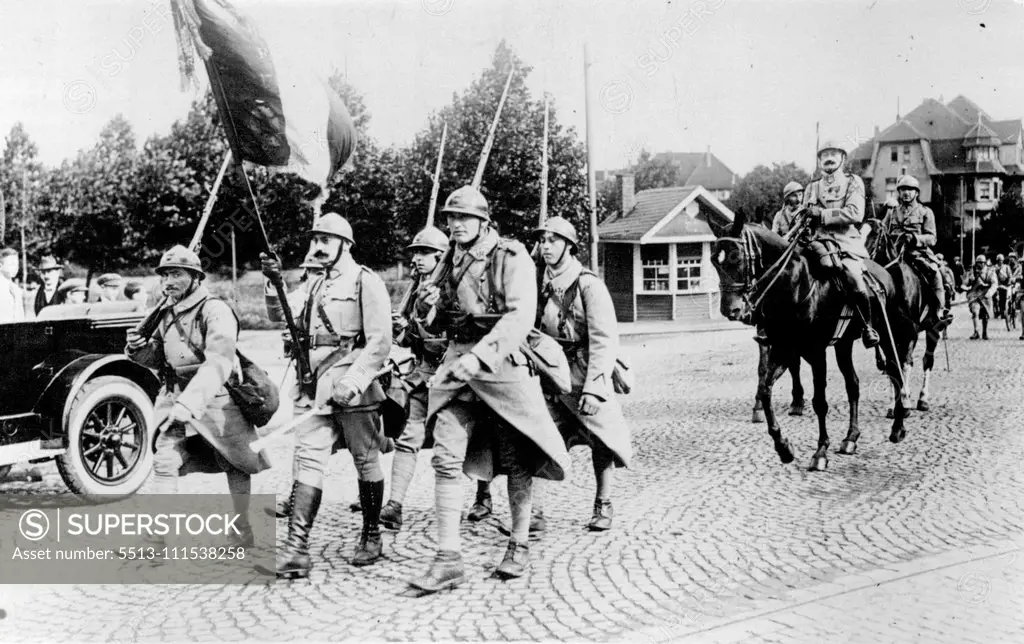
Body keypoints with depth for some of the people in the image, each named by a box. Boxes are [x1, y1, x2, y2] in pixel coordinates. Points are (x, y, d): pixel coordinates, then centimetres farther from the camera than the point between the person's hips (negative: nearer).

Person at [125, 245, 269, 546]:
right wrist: (138, 349, -7)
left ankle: (242, 533, 25)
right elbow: (159, 358, 17)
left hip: (216, 398, -5)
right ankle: (156, 534, 0)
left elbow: (218, 363, -31)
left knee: (237, 464, 8)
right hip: (176, 399, 6)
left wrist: (189, 403, -41)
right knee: (164, 461, -6)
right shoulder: (166, 315, 6)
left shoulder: (215, 311, -19)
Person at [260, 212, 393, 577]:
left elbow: (379, 341, -12)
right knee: (307, 460, -4)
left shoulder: (365, 282, -4)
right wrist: (274, 284, 4)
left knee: (365, 462, 6)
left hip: (353, 387, -6)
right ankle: (296, 548, -8)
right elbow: (282, 319, 19)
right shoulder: (318, 286, 20)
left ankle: (372, 537, 21)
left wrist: (353, 381, -21)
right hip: (316, 386, 6)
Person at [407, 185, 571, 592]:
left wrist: (480, 355, -30)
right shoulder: (449, 263, 13)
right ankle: (448, 558, -3)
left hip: (502, 363, -5)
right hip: (457, 363, 5)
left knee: (516, 461, 7)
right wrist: (426, 310, -5)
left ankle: (519, 547, 23)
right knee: (446, 459, -6)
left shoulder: (512, 259, -6)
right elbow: (436, 326, 19)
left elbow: (520, 317, -19)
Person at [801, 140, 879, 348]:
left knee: (855, 282, -27)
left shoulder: (853, 182, 10)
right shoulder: (812, 188, 21)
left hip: (847, 242, -3)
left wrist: (821, 213, -10)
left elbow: (855, 214, -6)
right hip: (819, 242, 3)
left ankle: (868, 327, -4)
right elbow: (805, 219, 18)